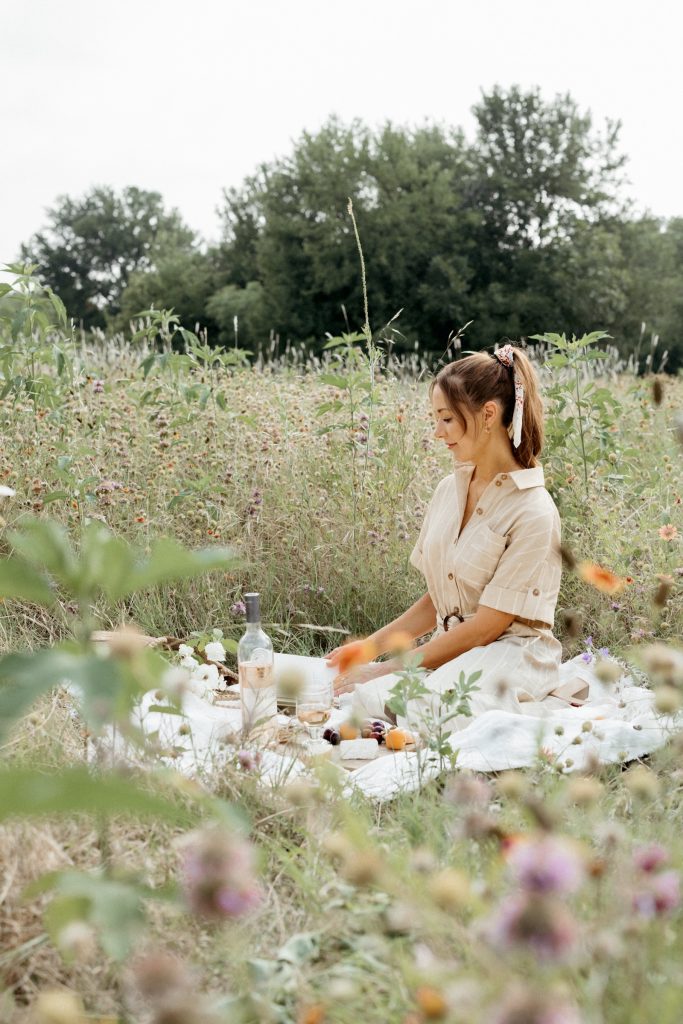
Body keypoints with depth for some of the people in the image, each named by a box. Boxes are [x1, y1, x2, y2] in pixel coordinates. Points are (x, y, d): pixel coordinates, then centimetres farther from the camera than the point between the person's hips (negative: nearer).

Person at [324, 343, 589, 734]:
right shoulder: (449, 489, 8)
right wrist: (370, 647, 6)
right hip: (452, 651, 7)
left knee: (426, 712, -36)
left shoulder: (533, 513, -14)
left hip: (510, 655, -7)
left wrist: (388, 668, -13)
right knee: (363, 699, -23)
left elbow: (487, 626, -15)